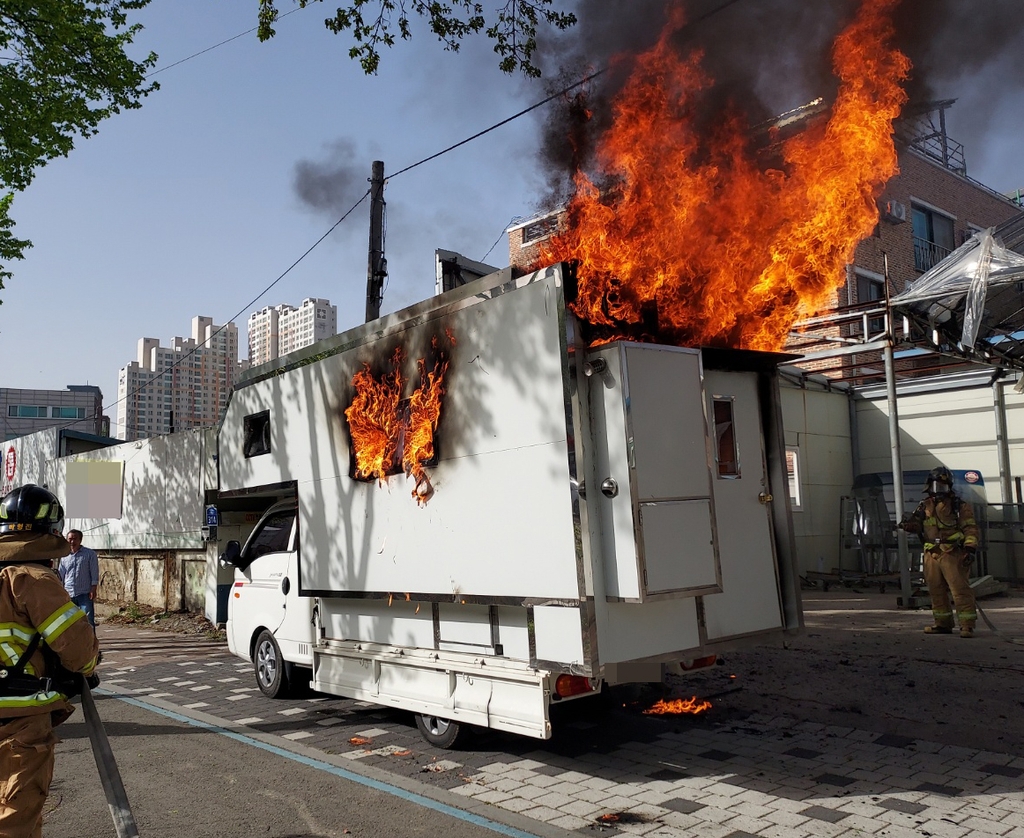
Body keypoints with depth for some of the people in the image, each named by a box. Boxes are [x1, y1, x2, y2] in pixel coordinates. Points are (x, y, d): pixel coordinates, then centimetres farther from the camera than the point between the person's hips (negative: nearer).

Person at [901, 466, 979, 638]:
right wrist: (908, 525, -8)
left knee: (960, 589, -9)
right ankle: (943, 624, 19)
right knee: (936, 591, 10)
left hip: (952, 555, -5)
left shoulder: (959, 505, 0)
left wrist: (970, 548, -15)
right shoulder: (925, 506, 13)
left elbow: (970, 528, -4)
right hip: (931, 554, 5)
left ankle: (967, 625, -5)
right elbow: (918, 526, 15)